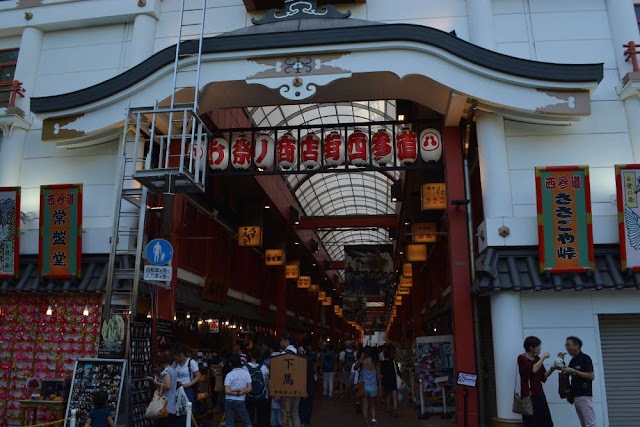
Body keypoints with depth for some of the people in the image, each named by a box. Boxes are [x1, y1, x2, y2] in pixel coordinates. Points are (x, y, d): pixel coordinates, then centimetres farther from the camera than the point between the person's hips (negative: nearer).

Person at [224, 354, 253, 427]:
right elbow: (249, 388, -4)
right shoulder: (246, 373, -1)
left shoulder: (229, 375, -6)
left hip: (229, 401, 0)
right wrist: (241, 391, -4)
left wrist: (235, 392, -1)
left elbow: (227, 391, -11)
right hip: (240, 401, 0)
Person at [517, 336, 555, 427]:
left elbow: (543, 377, 14)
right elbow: (533, 370, -24)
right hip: (528, 395, -6)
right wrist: (543, 358, -16)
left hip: (539, 395, 6)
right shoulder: (521, 358, -9)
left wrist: (551, 369, -3)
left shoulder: (537, 358, 11)